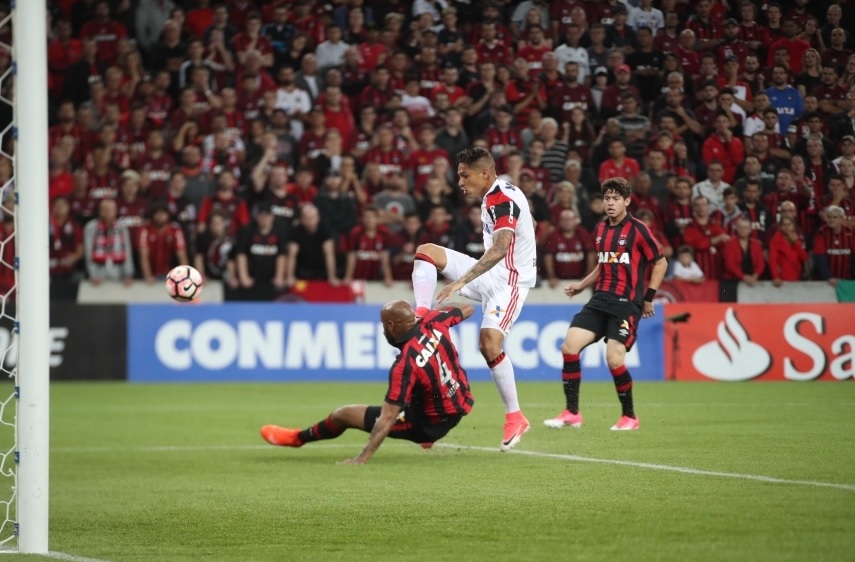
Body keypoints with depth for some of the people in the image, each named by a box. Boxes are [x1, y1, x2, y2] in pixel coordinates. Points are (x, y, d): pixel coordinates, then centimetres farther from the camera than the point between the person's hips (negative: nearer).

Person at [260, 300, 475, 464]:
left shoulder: (404, 365, -30)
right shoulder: (432, 322, -14)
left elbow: (387, 418, -31)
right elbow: (467, 309, 8)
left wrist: (362, 458, -31)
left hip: (431, 424, -7)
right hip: (461, 407, 7)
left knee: (343, 414, 4)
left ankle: (297, 438, 31)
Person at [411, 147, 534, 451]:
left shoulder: (504, 199, -21)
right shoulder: (492, 198, 10)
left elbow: (500, 249, -35)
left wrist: (461, 281, -41)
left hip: (509, 279, -10)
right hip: (490, 274, 10)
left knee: (489, 343, -23)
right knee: (425, 251, -1)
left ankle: (515, 417, -12)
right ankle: (422, 316, -16)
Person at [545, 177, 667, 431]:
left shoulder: (637, 230, -6)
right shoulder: (600, 229, 14)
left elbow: (660, 262, -1)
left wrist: (649, 297, -3)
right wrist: (580, 286, 17)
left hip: (626, 303, -7)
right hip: (600, 300, 7)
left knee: (614, 359, -17)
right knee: (569, 346, -8)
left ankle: (629, 416, 5)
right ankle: (572, 413, -1)